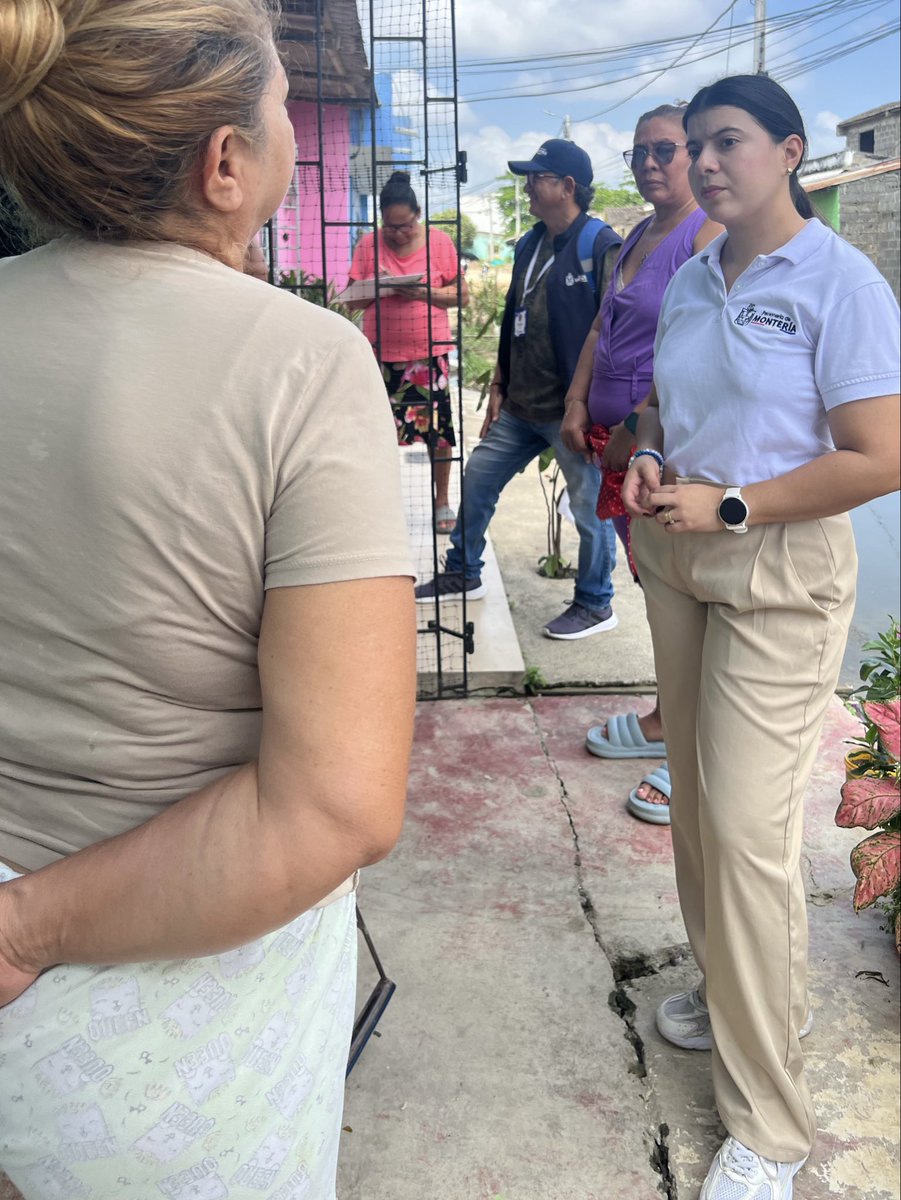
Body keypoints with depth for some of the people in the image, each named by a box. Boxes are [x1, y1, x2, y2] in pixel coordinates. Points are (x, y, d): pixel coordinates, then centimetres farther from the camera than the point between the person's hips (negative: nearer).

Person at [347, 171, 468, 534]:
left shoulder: (439, 241, 0)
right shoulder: (368, 245, 3)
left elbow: (462, 296, 1)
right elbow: (352, 301, 5)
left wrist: (425, 293, -16)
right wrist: (375, 289, -16)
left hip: (428, 353, -1)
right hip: (381, 354, 1)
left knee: (438, 428, 2)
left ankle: (442, 502, 19)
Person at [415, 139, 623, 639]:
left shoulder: (600, 245, -12)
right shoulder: (530, 245, 14)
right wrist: (498, 387, 19)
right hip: (521, 406, 9)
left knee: (589, 506, 2)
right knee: (477, 479, 15)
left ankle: (595, 605, 18)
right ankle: (462, 575, 33)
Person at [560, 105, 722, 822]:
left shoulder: (709, 237, -11)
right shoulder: (637, 238, 18)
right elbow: (602, 329, 20)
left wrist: (640, 429, -20)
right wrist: (577, 403, 6)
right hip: (621, 439, 9)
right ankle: (667, 722, 32)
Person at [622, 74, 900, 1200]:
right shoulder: (691, 278, 10)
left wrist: (728, 505, -18)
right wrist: (647, 463, 0)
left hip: (779, 574, -7)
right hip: (678, 561, 8)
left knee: (746, 823, -8)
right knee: (694, 793, 15)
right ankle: (732, 988, 39)